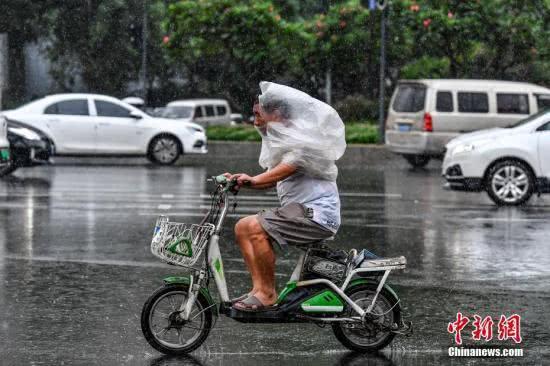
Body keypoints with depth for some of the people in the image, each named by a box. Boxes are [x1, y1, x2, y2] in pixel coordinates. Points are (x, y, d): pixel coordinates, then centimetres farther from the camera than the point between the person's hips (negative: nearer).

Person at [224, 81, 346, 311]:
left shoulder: (302, 138, -11)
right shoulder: (280, 139, 20)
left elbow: (286, 169, -27)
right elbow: (271, 180, 12)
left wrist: (253, 180, -36)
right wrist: (239, 180, -3)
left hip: (317, 213, -10)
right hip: (297, 209, 10)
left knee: (256, 228, -25)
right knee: (242, 227, 4)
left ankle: (267, 293, -17)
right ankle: (259, 287, -2)